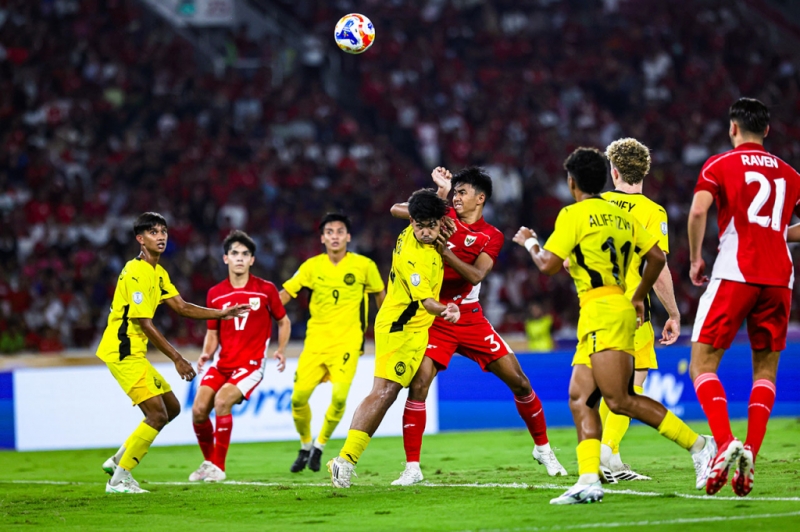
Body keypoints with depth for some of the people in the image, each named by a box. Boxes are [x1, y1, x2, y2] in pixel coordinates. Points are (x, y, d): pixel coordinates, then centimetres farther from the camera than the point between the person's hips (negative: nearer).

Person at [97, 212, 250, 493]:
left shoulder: (158, 273, 14)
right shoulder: (136, 273, -18)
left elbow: (181, 307, 18)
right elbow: (145, 324, -20)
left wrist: (223, 313, 11)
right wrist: (177, 359, -18)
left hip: (134, 354, 10)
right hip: (123, 351, -10)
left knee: (172, 407, 16)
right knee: (157, 415, -14)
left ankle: (119, 459, 21)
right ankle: (119, 478, -8)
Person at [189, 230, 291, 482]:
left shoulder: (266, 290, -2)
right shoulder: (215, 294, 6)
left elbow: (284, 321, 10)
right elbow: (213, 332, 14)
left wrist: (281, 351, -3)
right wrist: (206, 353, -5)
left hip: (251, 363, -4)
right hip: (222, 363, 4)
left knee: (222, 400, -27)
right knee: (199, 409, -12)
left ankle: (218, 466, -15)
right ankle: (208, 461, 15)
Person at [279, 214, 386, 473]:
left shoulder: (364, 266, -1)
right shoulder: (312, 266, 3)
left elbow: (380, 295, 14)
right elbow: (285, 293, 4)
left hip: (347, 342, -2)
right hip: (316, 340, 2)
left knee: (339, 396, -19)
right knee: (299, 397, -8)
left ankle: (319, 446, 4)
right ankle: (305, 447, 18)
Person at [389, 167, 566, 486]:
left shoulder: (492, 237, 1)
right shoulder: (444, 217, 4)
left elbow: (476, 275, -15)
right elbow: (396, 210, 0)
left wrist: (445, 252, -28)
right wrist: (439, 193, -6)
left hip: (471, 319, 1)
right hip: (435, 317, -1)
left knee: (519, 382, 1)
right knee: (418, 385, -18)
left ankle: (542, 448, 22)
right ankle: (412, 468, -12)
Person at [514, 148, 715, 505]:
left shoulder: (573, 214, -5)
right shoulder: (621, 216, 17)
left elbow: (548, 265, -8)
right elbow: (657, 257, 14)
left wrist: (529, 242, 12)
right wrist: (638, 298, 26)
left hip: (601, 309, -9)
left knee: (619, 401, -14)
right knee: (580, 398, 4)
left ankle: (699, 445, -17)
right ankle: (589, 480, -8)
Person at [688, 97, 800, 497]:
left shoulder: (720, 165, 5)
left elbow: (698, 211, -10)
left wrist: (695, 259, 1)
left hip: (735, 274, -4)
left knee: (702, 365, 1)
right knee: (765, 370, 11)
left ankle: (725, 443, -21)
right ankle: (750, 456, -6)